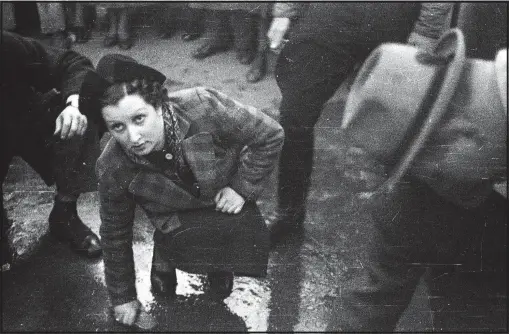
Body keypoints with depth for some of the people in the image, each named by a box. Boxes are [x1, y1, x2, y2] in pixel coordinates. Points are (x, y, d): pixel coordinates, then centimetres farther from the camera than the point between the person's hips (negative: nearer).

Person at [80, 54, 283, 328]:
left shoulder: (202, 107, -35)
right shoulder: (112, 169, -25)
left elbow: (270, 135, -20)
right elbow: (115, 232, -8)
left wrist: (242, 188, -20)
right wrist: (123, 297, 2)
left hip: (226, 200, 1)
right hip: (177, 220, 0)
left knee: (251, 244, -23)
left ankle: (218, 265, 14)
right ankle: (165, 256, 11)